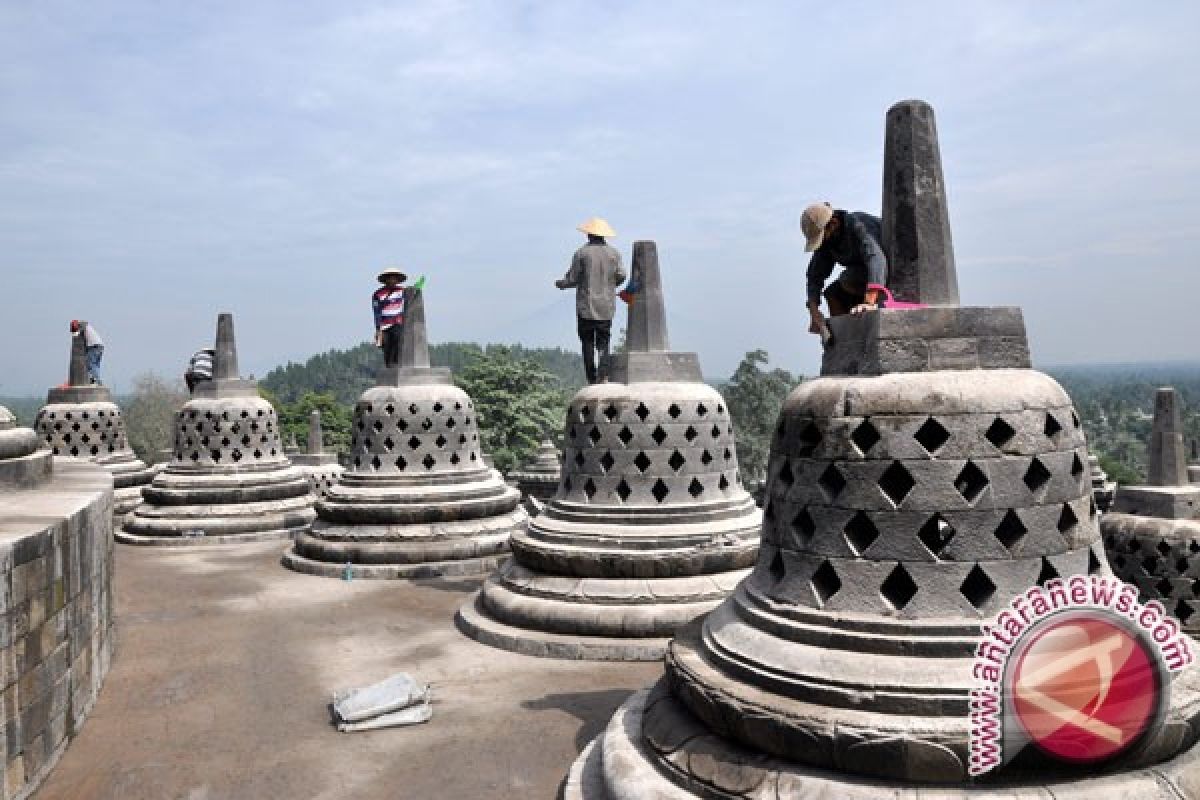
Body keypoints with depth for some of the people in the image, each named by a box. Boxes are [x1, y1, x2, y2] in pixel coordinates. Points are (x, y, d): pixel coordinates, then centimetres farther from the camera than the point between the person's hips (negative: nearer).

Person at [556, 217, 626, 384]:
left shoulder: (581, 253, -5)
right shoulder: (614, 253, 5)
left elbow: (572, 279, -4)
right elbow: (620, 276, 2)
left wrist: (560, 283, 17)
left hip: (586, 306, -2)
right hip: (607, 306, 3)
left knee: (588, 342, 4)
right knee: (603, 342, 6)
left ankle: (592, 379, 2)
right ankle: (604, 375, -12)